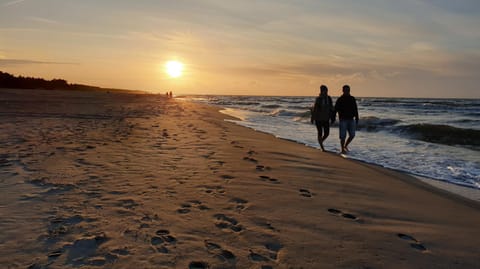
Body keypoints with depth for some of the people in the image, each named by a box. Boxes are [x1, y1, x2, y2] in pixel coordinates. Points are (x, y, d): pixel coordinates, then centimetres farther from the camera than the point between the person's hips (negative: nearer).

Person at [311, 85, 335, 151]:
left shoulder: (329, 98, 2)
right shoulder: (318, 99, -12)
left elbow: (331, 108, 8)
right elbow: (314, 109, -10)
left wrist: (332, 118, 7)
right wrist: (312, 118, -11)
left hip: (325, 119, 5)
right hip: (318, 118, -4)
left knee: (327, 133, 1)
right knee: (320, 133, 0)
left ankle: (321, 142, 29)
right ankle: (322, 147, 10)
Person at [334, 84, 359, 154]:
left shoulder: (352, 99, 7)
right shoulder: (340, 99, -4)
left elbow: (355, 110, 10)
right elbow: (335, 110, -4)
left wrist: (357, 120, 7)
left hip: (351, 120, 4)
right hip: (343, 120, -4)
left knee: (352, 135, 0)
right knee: (343, 136, -4)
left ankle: (346, 146, 24)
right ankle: (343, 149, 11)